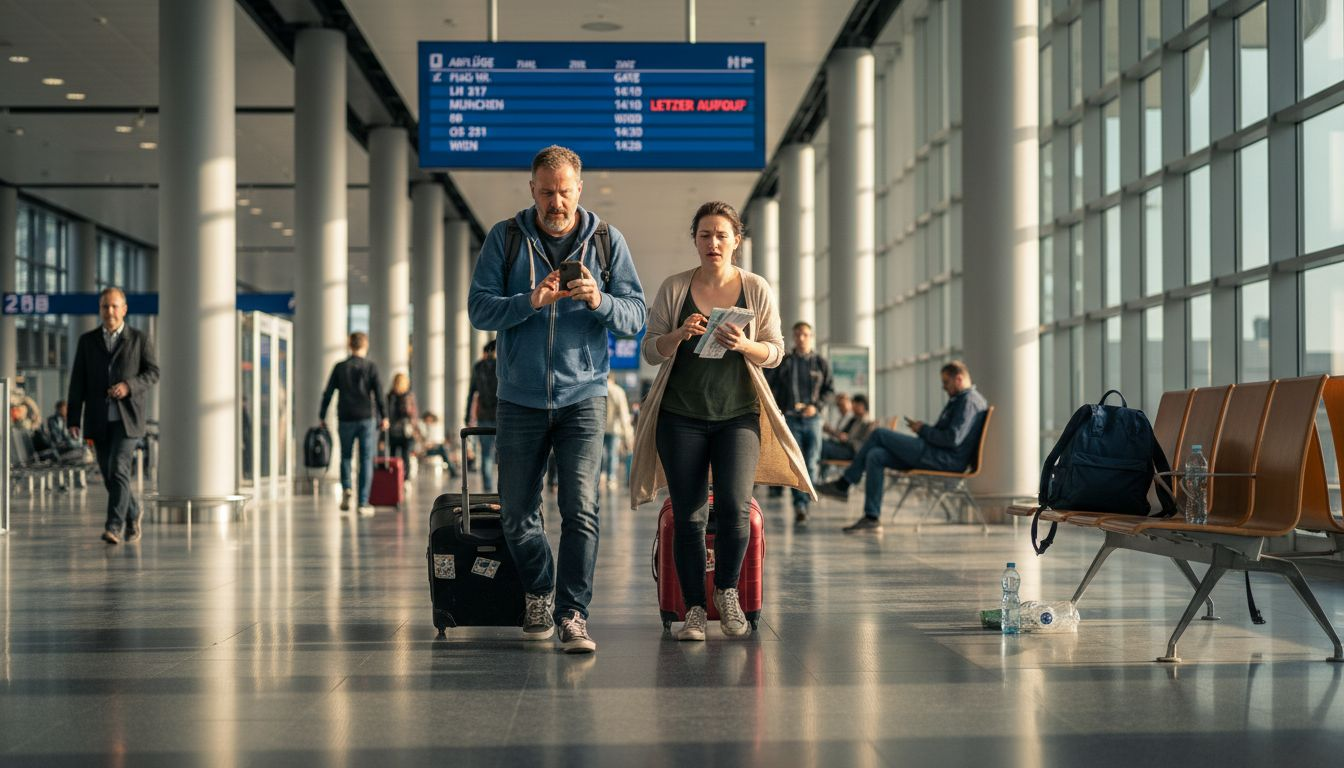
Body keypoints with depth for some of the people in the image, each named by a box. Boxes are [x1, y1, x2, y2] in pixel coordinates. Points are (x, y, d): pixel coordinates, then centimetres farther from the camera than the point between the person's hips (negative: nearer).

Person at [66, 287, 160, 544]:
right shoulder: (87, 341, 8)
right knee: (109, 475, 7)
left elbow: (153, 373, 0)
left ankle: (114, 526, -14)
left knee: (118, 470, -16)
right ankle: (132, 512, 30)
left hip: (128, 417, -3)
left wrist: (129, 386, -18)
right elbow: (78, 382, 5)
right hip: (99, 419, 3)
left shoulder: (140, 339, 3)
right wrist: (73, 420, -1)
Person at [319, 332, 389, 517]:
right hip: (367, 419, -1)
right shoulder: (371, 366, 0)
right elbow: (378, 393, -4)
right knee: (366, 460, 1)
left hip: (346, 419, 2)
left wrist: (322, 416, 12)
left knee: (345, 456, 17)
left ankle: (346, 488, -8)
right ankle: (363, 503, -3)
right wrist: (383, 417, 1)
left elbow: (328, 393, 5)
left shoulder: (340, 367, 5)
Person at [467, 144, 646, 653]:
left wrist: (599, 301, -19)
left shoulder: (607, 242, 5)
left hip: (583, 397, -1)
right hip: (520, 399, 1)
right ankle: (539, 595, 30)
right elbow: (479, 308, -4)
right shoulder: (505, 238, 4)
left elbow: (636, 316, 1)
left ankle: (573, 615, -7)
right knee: (517, 514, 8)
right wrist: (530, 301, -20)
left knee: (580, 509, -12)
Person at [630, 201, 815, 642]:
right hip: (681, 417, 0)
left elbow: (775, 353, 3)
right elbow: (650, 352, 4)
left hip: (738, 415, 0)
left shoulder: (756, 289, 3)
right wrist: (679, 335, -17)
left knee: (734, 508, -13)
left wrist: (744, 345, -17)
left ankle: (727, 592, 11)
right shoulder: (674, 289, 3)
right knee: (688, 516, -1)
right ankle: (694, 610, 8)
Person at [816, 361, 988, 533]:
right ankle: (872, 519, -5)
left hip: (947, 459, -11)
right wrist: (923, 428, 9)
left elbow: (953, 439, -20)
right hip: (939, 456, 11)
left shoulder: (969, 400, -11)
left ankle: (843, 485, -1)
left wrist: (923, 430, -7)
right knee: (875, 456, -1)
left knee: (879, 434, -9)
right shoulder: (960, 399, 23)